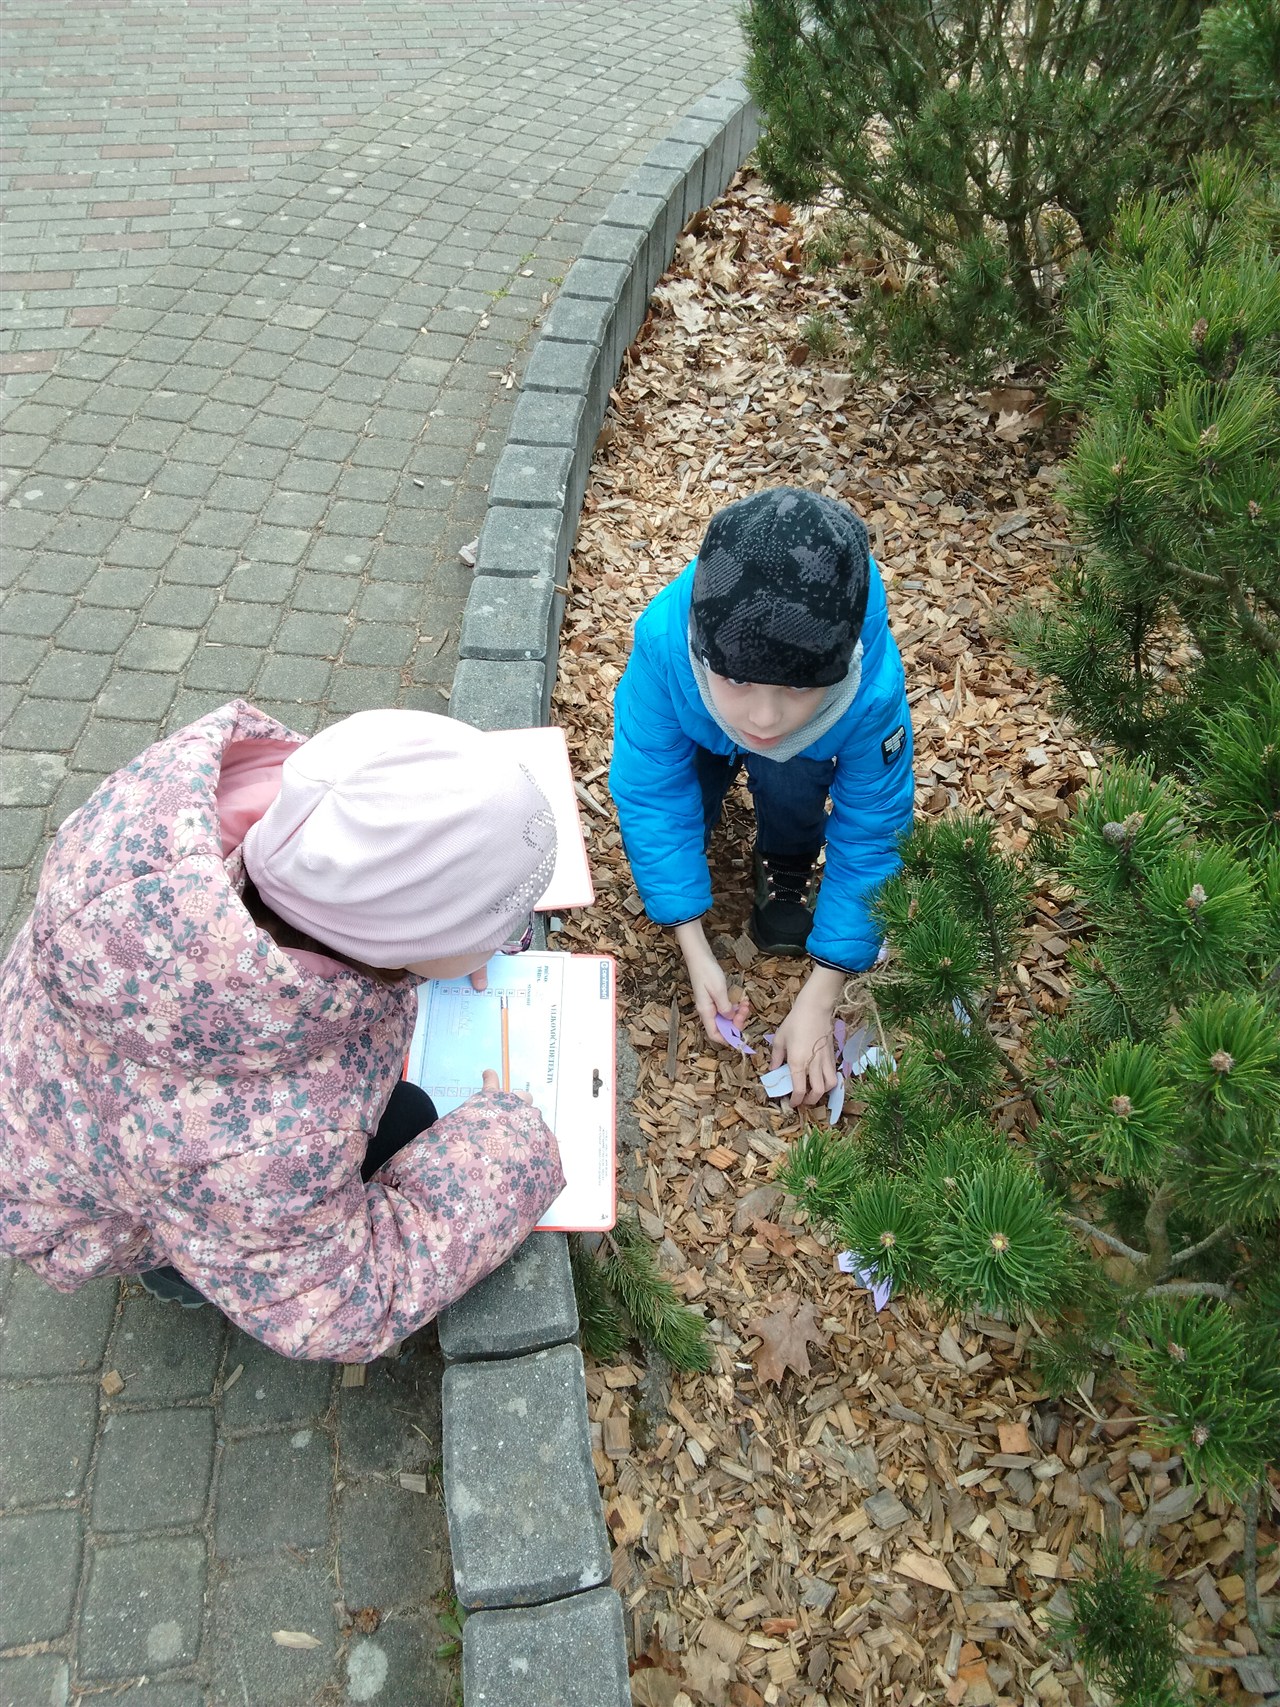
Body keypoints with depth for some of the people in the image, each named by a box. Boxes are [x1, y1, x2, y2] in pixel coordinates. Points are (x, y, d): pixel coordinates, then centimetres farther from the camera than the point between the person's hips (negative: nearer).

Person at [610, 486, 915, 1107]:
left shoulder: (874, 687, -42)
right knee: (653, 827, -22)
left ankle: (786, 867, -1)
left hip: (810, 752, -1)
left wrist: (817, 1002, -31)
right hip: (699, 737, 1)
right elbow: (650, 795, -30)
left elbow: (868, 841, -29)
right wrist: (696, 952, -32)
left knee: (788, 778, -34)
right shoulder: (663, 640, -43)